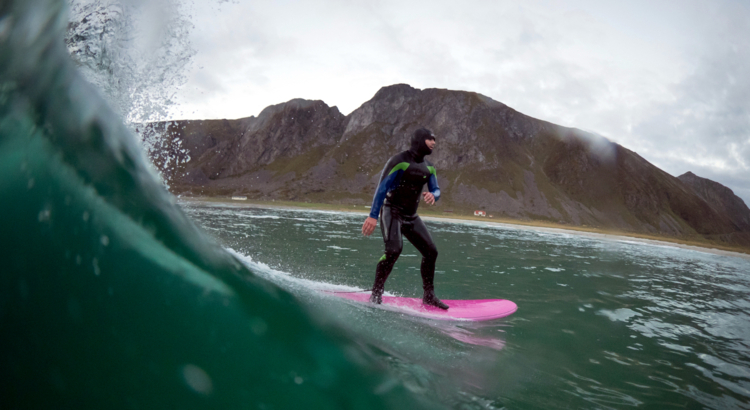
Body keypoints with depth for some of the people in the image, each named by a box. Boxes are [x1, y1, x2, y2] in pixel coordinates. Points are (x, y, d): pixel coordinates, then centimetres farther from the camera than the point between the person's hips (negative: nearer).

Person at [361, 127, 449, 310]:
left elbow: (436, 190, 12)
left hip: (411, 216, 8)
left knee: (431, 251, 2)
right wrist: (373, 216, -25)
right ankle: (376, 294, -14)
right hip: (392, 212, -7)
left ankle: (429, 296, 15)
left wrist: (432, 195, -16)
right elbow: (382, 187, -17)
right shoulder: (399, 160, -12)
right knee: (394, 249, -27)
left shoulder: (429, 167, 11)